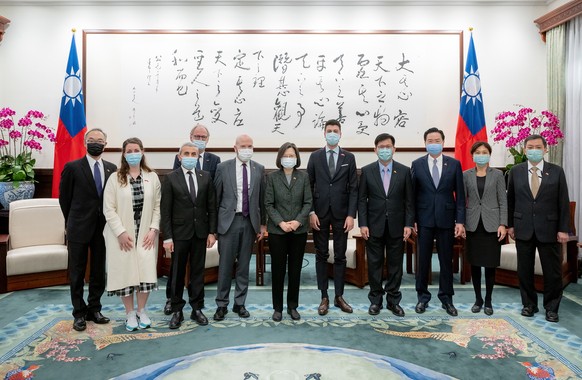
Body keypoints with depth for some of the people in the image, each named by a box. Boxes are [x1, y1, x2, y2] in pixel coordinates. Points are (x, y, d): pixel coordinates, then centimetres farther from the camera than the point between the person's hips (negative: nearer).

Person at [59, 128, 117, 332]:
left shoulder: (112, 168, 5)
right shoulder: (73, 167, -5)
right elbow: (64, 197, 2)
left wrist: (110, 223, 5)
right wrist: (72, 222, 9)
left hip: (103, 229, 3)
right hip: (79, 228, -3)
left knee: (99, 273, 11)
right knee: (77, 273, 7)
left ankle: (94, 309, 26)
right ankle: (79, 313, 21)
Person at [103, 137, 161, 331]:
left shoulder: (152, 177, 4)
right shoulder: (115, 178, -2)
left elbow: (157, 206, 3)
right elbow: (109, 209, -4)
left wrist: (153, 229, -7)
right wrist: (121, 232, -11)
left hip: (146, 234, 1)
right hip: (122, 235, -1)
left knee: (146, 271, 0)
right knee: (125, 272, 4)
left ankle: (142, 311, 19)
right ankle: (130, 313, 20)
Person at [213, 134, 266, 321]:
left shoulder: (259, 169, 5)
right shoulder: (223, 167, -1)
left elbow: (262, 198, 8)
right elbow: (216, 197, 2)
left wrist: (262, 224, 8)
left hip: (250, 222, 2)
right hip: (229, 221, -2)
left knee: (244, 265, 10)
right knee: (225, 265, 4)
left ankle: (240, 303, 23)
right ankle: (222, 304, 18)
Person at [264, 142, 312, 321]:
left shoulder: (304, 177, 4)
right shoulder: (272, 177, 0)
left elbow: (308, 202, 1)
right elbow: (268, 204, -3)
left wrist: (298, 221, -13)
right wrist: (281, 223, -14)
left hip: (299, 230, 1)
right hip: (277, 230, -1)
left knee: (295, 269, 9)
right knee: (278, 269, 5)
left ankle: (293, 306, 22)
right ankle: (278, 307, 18)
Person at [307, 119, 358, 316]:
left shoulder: (349, 157, 5)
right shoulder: (315, 156, 4)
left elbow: (353, 188, 1)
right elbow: (309, 186, 2)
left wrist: (351, 215, -6)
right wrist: (311, 212, -6)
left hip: (341, 214, 0)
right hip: (320, 213, 0)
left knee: (340, 256, 7)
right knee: (321, 255, 6)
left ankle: (339, 296, 18)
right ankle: (324, 297, 15)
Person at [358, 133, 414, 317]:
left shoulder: (404, 171, 2)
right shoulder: (367, 171, 1)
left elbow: (409, 200, 2)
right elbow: (362, 200, 0)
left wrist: (408, 224, -5)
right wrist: (363, 224, -7)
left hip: (396, 226, 1)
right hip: (374, 226, 0)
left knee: (395, 265, 8)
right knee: (374, 265, 7)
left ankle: (393, 300, 22)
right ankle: (375, 300, 20)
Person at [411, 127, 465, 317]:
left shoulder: (454, 164, 3)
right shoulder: (417, 164, 2)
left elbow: (460, 195, 2)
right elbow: (412, 194, 2)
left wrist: (460, 221, -4)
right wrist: (411, 219, -3)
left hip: (446, 219, 1)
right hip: (424, 219, 0)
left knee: (446, 260, 8)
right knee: (423, 260, 6)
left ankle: (446, 298, 22)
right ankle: (423, 297, 20)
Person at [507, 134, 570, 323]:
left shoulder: (557, 171, -1)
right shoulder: (515, 171, 3)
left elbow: (563, 202, -1)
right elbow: (510, 199, 7)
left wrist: (563, 229, -4)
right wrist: (510, 224, 5)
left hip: (548, 229, -1)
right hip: (523, 228, 1)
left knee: (552, 270, 6)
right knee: (524, 270, 9)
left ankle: (551, 307, 23)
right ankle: (529, 304, 25)